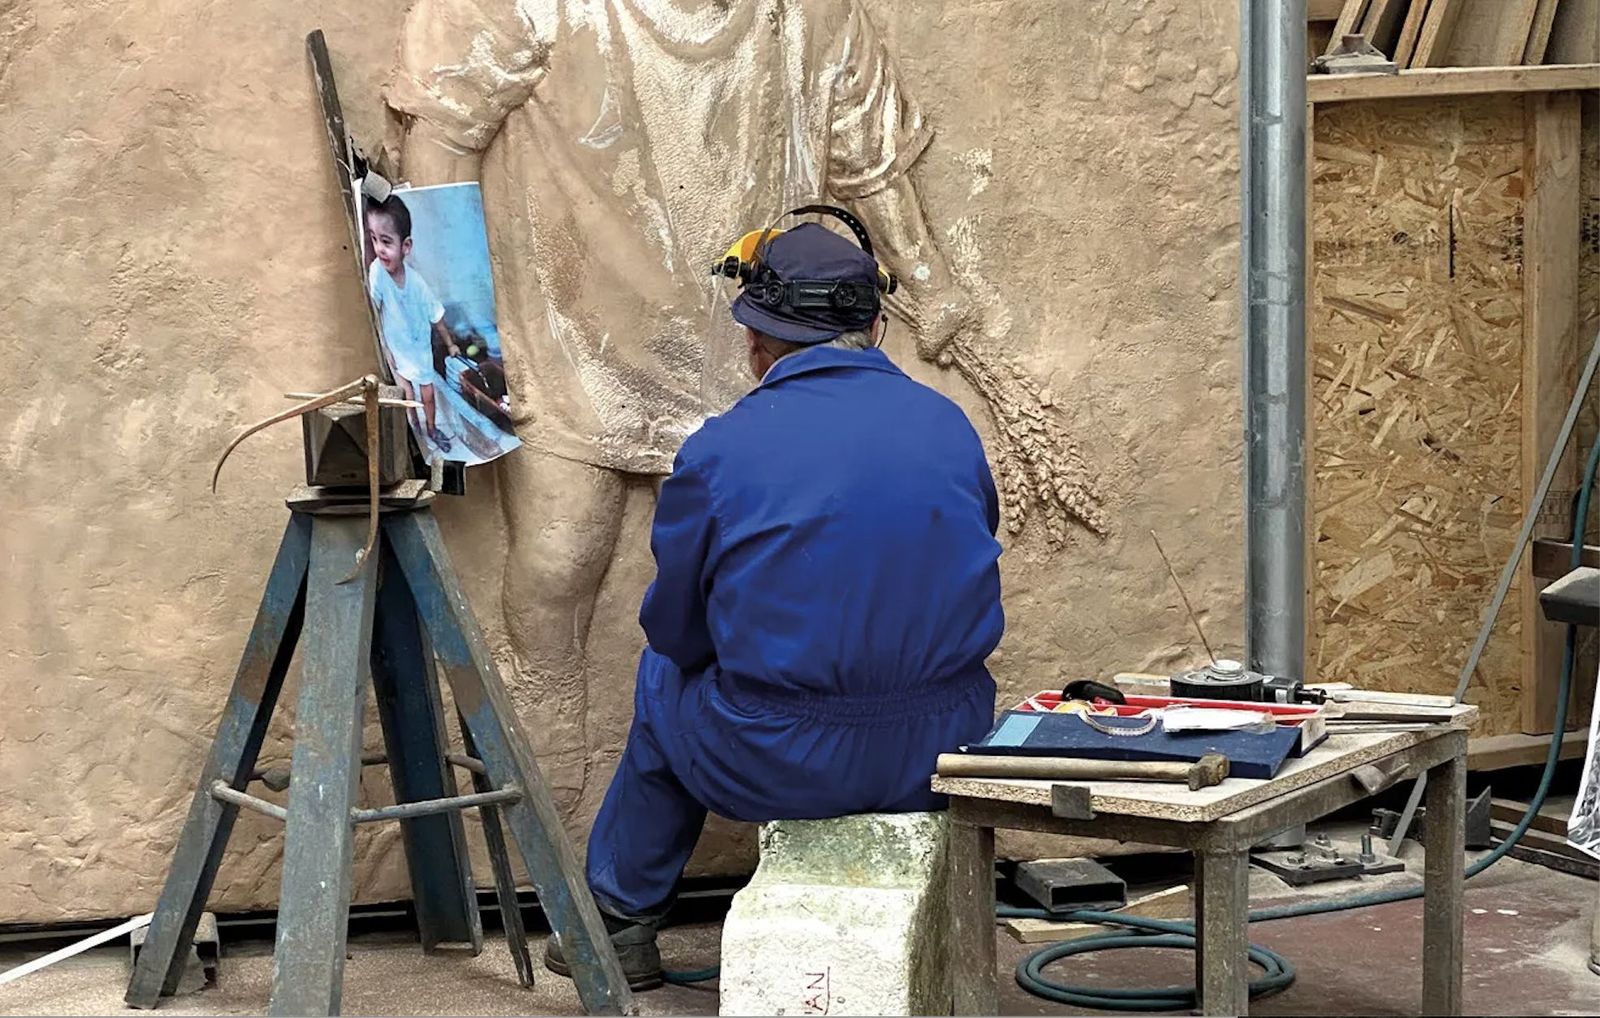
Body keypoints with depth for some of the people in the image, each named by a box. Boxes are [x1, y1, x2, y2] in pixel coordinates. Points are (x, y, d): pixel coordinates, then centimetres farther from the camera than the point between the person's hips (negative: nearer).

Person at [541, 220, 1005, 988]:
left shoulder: (718, 451, -10)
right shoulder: (949, 426, 1)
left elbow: (674, 628, 1)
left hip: (777, 768, -3)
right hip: (936, 756, 3)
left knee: (663, 677, 29)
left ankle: (622, 920, 42)